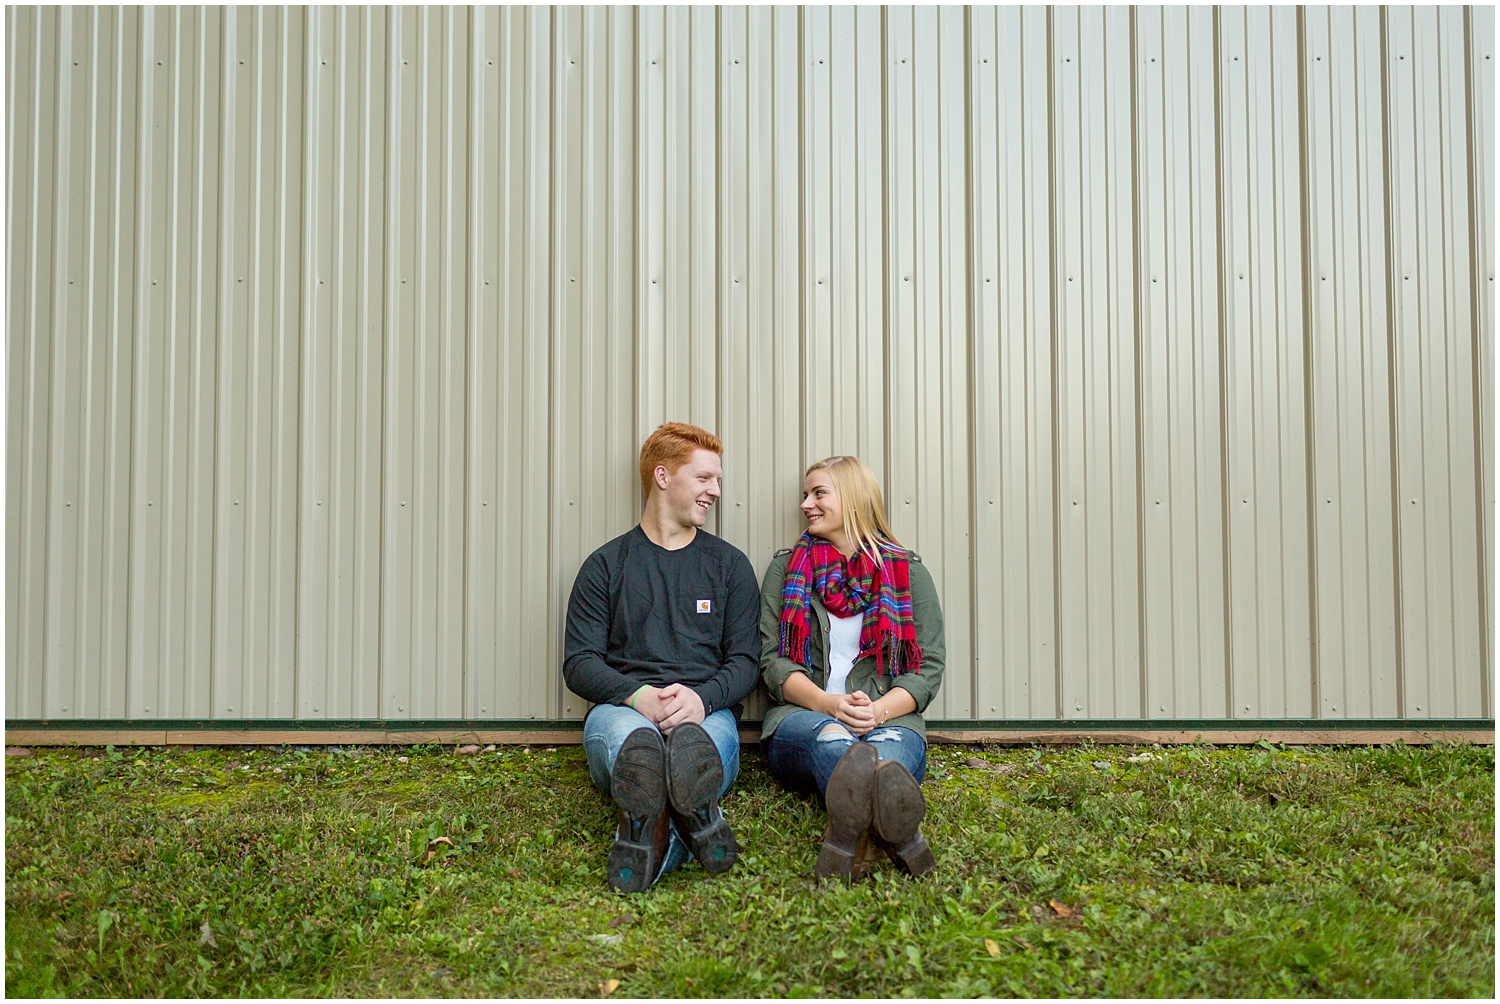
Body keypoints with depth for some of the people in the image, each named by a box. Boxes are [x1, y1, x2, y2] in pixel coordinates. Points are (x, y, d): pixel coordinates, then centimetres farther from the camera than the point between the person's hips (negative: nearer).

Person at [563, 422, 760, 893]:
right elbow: (578, 663, 8)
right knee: (624, 730, -40)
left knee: (701, 738, -38)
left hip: (707, 712, 1)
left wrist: (702, 697, -12)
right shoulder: (606, 565, 16)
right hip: (622, 707, -1)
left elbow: (744, 661, 13)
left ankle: (649, 823, -64)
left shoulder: (729, 564, 20)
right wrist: (637, 695, -13)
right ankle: (694, 814, -67)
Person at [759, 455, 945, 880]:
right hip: (802, 717, -1)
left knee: (891, 743, -36)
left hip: (889, 720, 1)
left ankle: (852, 829, -68)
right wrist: (830, 704, -14)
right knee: (827, 734, -38)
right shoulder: (786, 567, 16)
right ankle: (894, 828, -69)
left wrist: (879, 710, -15)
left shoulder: (909, 572, 13)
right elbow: (772, 660, 6)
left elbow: (929, 668, 6)